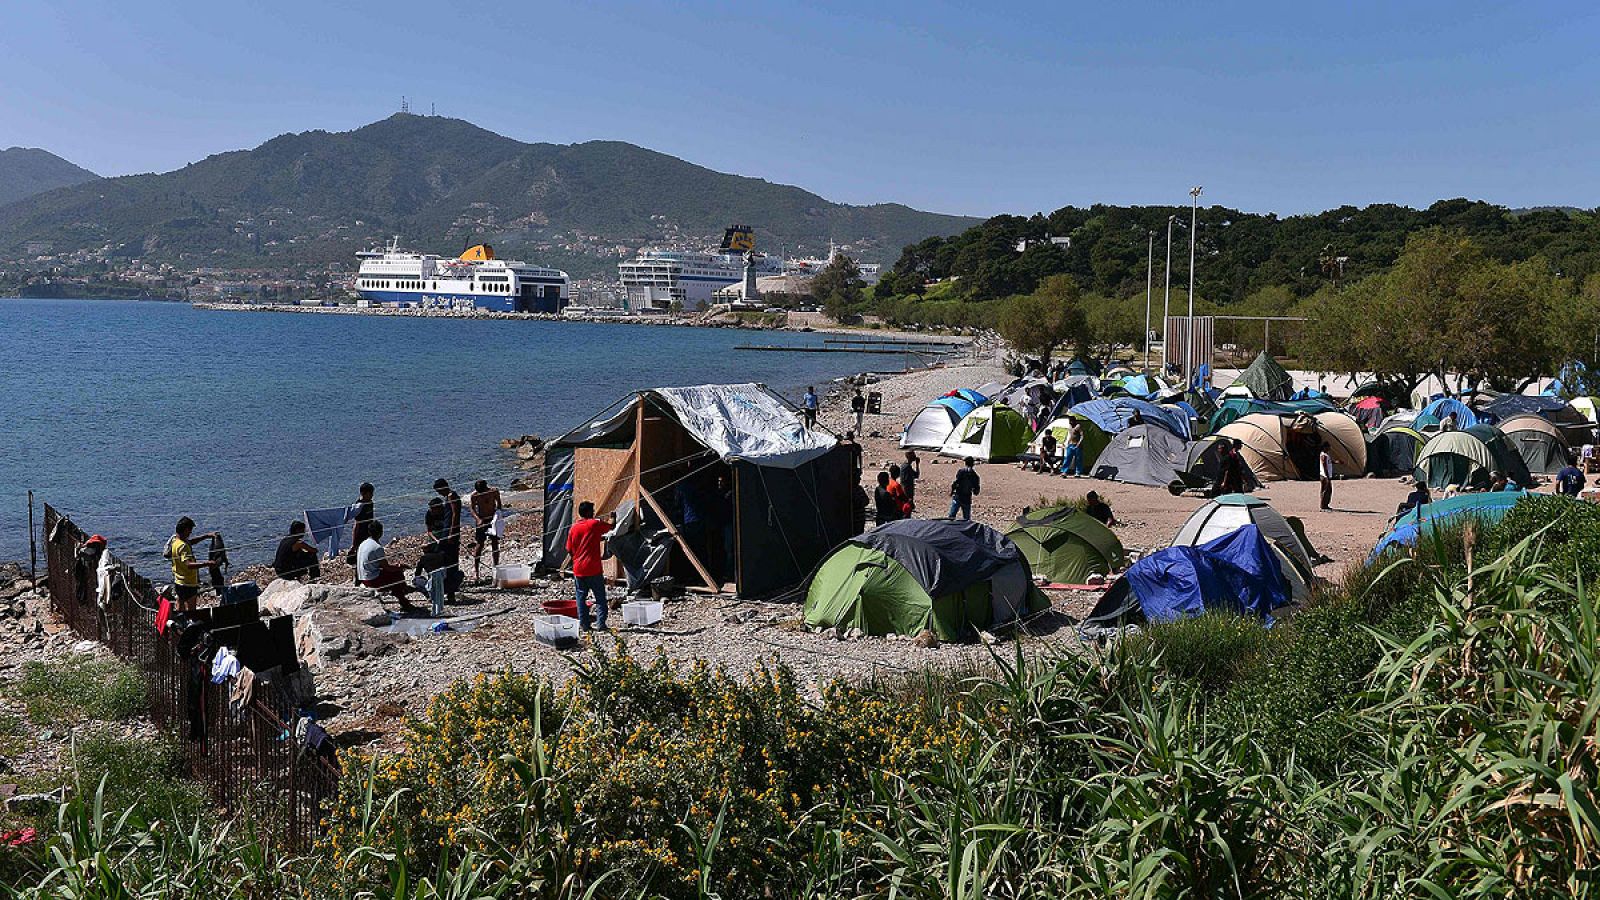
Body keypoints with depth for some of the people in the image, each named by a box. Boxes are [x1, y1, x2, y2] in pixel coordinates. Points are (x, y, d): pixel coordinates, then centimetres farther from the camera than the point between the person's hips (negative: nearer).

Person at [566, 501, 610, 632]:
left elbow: (569, 550, 9)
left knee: (581, 597, 11)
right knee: (600, 597, 5)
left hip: (578, 569, 4)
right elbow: (611, 528, 9)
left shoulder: (573, 528, 4)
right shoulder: (595, 524, -7)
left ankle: (583, 625, 10)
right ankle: (601, 624, 0)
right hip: (593, 569, -4)